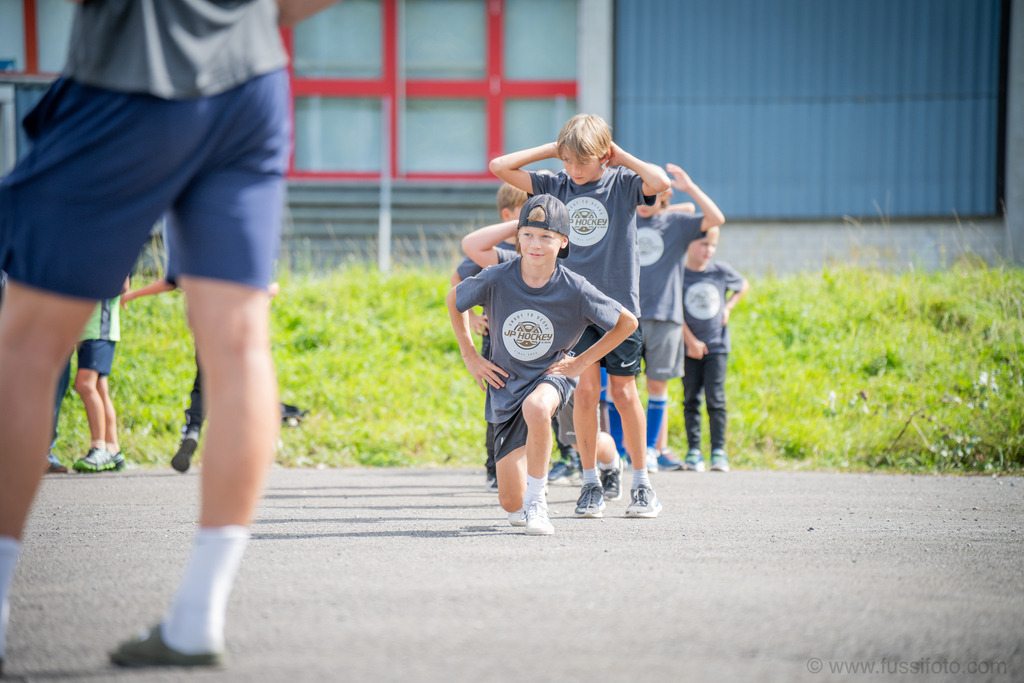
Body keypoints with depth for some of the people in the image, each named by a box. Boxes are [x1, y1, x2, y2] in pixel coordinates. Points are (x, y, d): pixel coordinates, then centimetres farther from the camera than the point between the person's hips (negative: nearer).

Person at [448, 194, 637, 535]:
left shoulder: (575, 290, -19)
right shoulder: (496, 279, -16)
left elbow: (627, 322, -5)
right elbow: (455, 299, 5)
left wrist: (582, 361, -7)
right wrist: (470, 357, 2)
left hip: (552, 374, -2)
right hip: (506, 381, 2)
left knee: (535, 408, -42)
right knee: (511, 503, -1)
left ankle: (536, 500, -22)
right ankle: (523, 506, 39)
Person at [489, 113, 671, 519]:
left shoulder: (623, 183, -5)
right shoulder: (556, 185, 4)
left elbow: (661, 183, -26)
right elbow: (499, 168, 1)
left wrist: (622, 157, -12)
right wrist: (551, 149, 0)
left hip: (620, 303, -2)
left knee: (623, 392, 2)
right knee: (585, 389, -6)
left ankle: (641, 483, 13)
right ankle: (591, 483, 4)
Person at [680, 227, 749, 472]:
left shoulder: (721, 271, 0)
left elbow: (744, 286, 20)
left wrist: (728, 307, 6)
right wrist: (690, 341, -12)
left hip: (717, 345, 1)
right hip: (689, 348, -1)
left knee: (715, 397, -6)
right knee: (691, 399, 1)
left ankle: (718, 451, -2)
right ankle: (693, 451, 7)